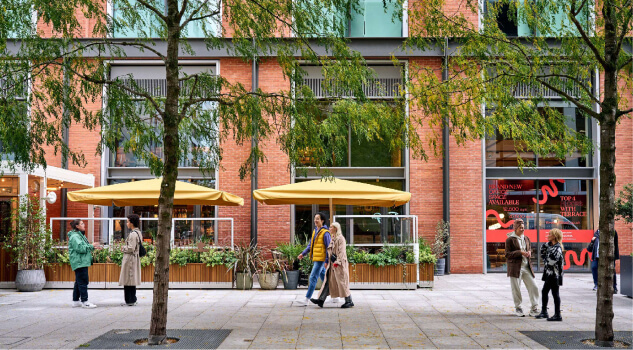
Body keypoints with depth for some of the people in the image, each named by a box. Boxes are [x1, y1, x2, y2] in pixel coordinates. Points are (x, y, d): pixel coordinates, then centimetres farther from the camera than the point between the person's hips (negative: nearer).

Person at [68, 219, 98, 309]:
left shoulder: (80, 235, 21)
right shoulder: (74, 236, -13)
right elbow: (80, 248, -22)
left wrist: (92, 247, 9)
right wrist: (91, 246, -14)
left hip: (83, 262, 11)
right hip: (79, 263, -11)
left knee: (79, 282, 14)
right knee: (83, 282, -10)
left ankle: (75, 301, 20)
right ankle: (85, 302, -10)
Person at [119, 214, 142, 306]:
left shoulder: (133, 234, -18)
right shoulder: (138, 233, 13)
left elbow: (131, 248, -21)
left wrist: (123, 248, -4)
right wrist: (125, 248, 14)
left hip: (130, 259, -10)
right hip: (135, 258, 10)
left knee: (128, 281, -4)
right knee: (132, 281, 14)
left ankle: (129, 301, -2)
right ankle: (132, 300, 18)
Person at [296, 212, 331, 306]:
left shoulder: (325, 233, -13)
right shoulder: (315, 231, 13)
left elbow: (328, 248, -14)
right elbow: (310, 245, 19)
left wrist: (327, 261, -17)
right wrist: (303, 254, 9)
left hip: (321, 259, -9)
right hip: (315, 259, 9)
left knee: (313, 278, -10)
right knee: (324, 277, 16)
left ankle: (307, 299, -9)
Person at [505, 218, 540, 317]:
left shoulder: (526, 238, 12)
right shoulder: (510, 239, -6)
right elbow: (507, 254, -10)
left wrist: (529, 252, 1)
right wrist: (520, 252, -19)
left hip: (526, 267, 5)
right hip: (515, 267, -5)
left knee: (533, 287, 0)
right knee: (516, 289, 2)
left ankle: (534, 309, 9)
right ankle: (517, 309, 18)